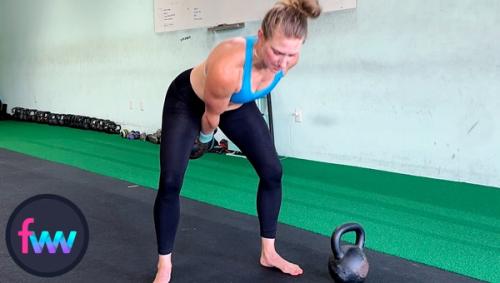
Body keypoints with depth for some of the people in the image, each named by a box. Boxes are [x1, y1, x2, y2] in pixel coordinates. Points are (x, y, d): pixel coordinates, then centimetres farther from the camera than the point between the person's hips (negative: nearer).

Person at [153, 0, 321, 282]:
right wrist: (205, 137, -4)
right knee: (170, 182, -14)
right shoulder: (227, 66, -45)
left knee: (272, 172, 0)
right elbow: (212, 114, -23)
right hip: (189, 101, -5)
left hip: (238, 103, 6)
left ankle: (268, 253, 19)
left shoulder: (288, 57, -28)